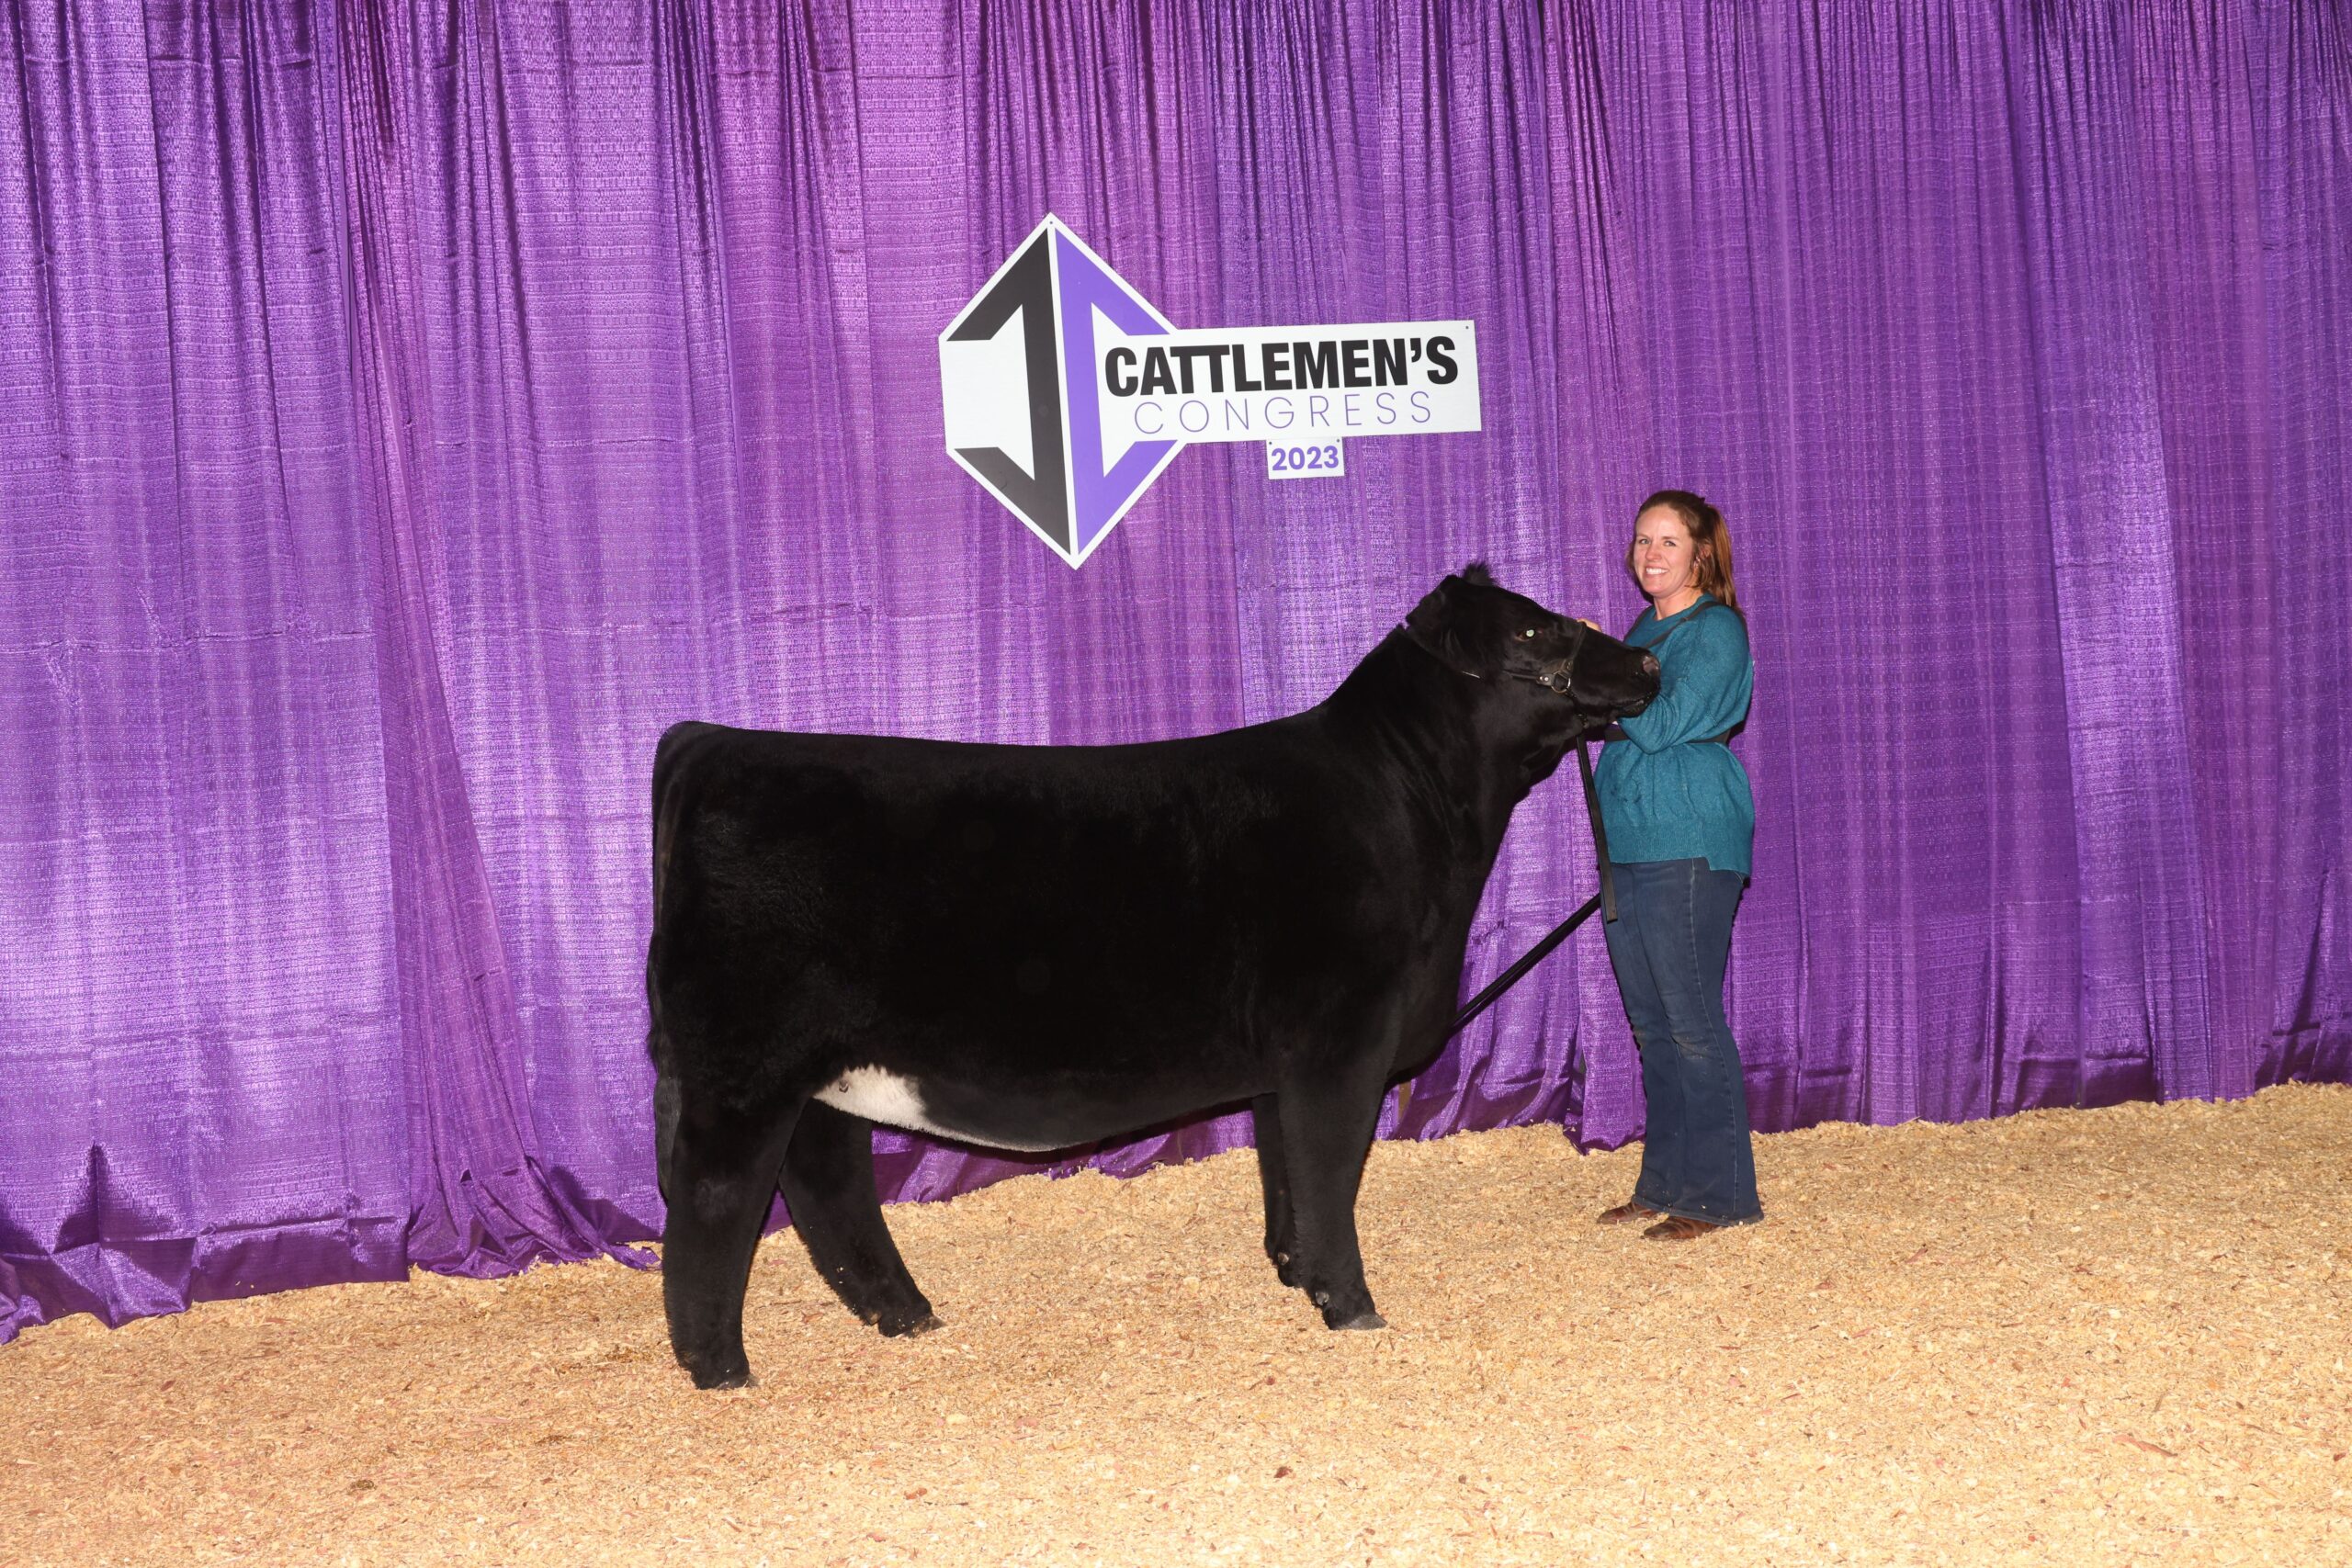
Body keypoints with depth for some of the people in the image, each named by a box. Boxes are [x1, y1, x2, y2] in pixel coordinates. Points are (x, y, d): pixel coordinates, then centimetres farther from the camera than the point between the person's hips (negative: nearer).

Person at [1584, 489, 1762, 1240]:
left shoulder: (1716, 630, -8)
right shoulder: (1647, 629, 17)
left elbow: (1661, 726, -17)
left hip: (1689, 845, -9)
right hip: (1628, 840, 9)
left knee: (1691, 1021, -7)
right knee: (1651, 1024, 12)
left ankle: (1718, 1195, -1)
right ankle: (1665, 1183, 20)